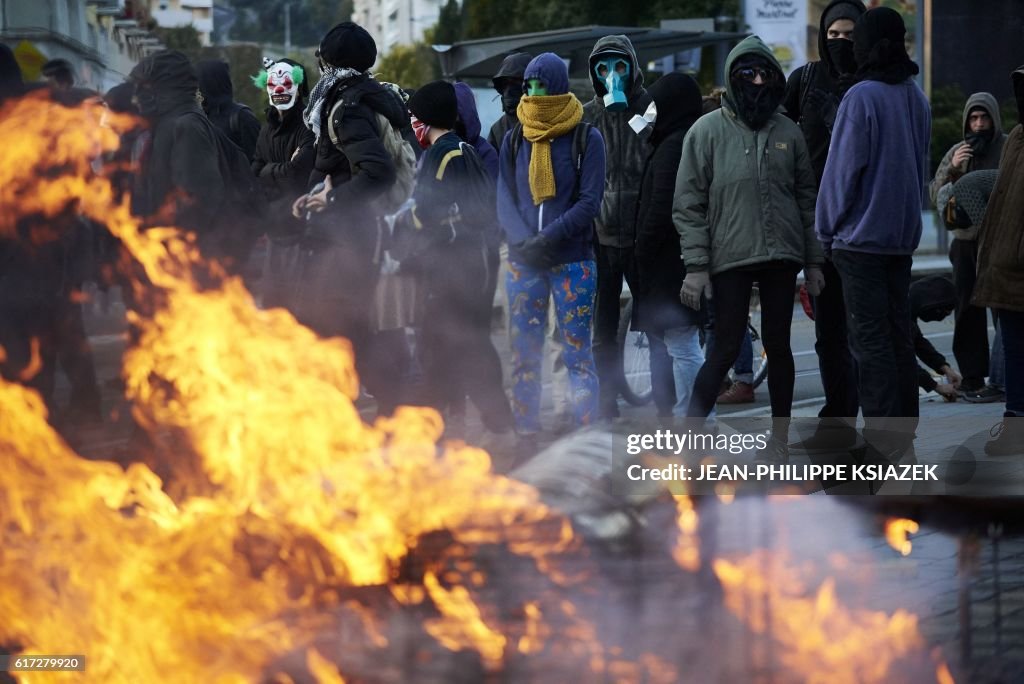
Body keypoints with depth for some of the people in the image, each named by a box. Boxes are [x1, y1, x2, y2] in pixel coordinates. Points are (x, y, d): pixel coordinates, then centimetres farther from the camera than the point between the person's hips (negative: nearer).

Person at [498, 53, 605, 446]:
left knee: (577, 354, -3)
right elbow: (504, 199, 6)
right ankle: (527, 440, 9)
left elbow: (589, 202, -6)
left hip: (573, 261, -4)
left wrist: (547, 239, -16)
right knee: (524, 354, 4)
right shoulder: (514, 141, 11)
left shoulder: (586, 139, 0)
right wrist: (522, 241, -12)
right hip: (523, 262, 4)